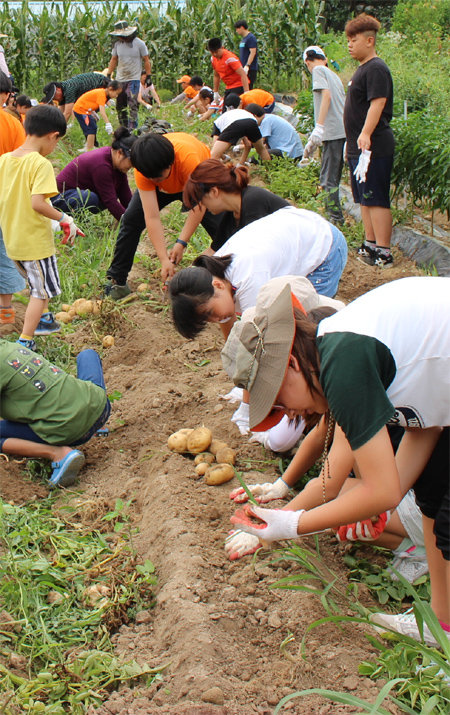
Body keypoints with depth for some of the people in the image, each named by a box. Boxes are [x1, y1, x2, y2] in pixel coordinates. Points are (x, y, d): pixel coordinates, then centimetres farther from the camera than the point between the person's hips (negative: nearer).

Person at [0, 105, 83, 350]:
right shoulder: (41, 164, -20)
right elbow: (37, 203, -29)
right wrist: (64, 219, -18)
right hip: (35, 240, -7)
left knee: (37, 281, 29)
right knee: (41, 291, 8)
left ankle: (42, 318, 47)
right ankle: (24, 342, 6)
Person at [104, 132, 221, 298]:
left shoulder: (188, 158, -46)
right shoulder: (142, 171, -36)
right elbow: (152, 217, -37)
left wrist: (181, 243, -41)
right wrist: (164, 259, -42)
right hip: (165, 186, 2)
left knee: (218, 221, -22)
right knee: (131, 219, -11)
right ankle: (116, 280, 2)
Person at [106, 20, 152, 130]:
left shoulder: (139, 44, -6)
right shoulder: (117, 44, 6)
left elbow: (146, 61, 0)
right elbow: (113, 60, 15)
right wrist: (108, 75, 11)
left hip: (133, 79, -5)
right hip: (120, 80, 5)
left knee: (132, 105, -12)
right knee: (120, 106, 8)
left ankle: (132, 128, -10)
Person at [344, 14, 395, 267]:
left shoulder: (376, 69, -13)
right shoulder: (363, 69, 18)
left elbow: (378, 102, -24)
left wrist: (366, 133, -33)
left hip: (374, 148, -10)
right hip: (359, 147, 10)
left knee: (376, 200, -9)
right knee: (365, 199, 15)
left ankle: (384, 253, -7)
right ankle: (370, 245, 25)